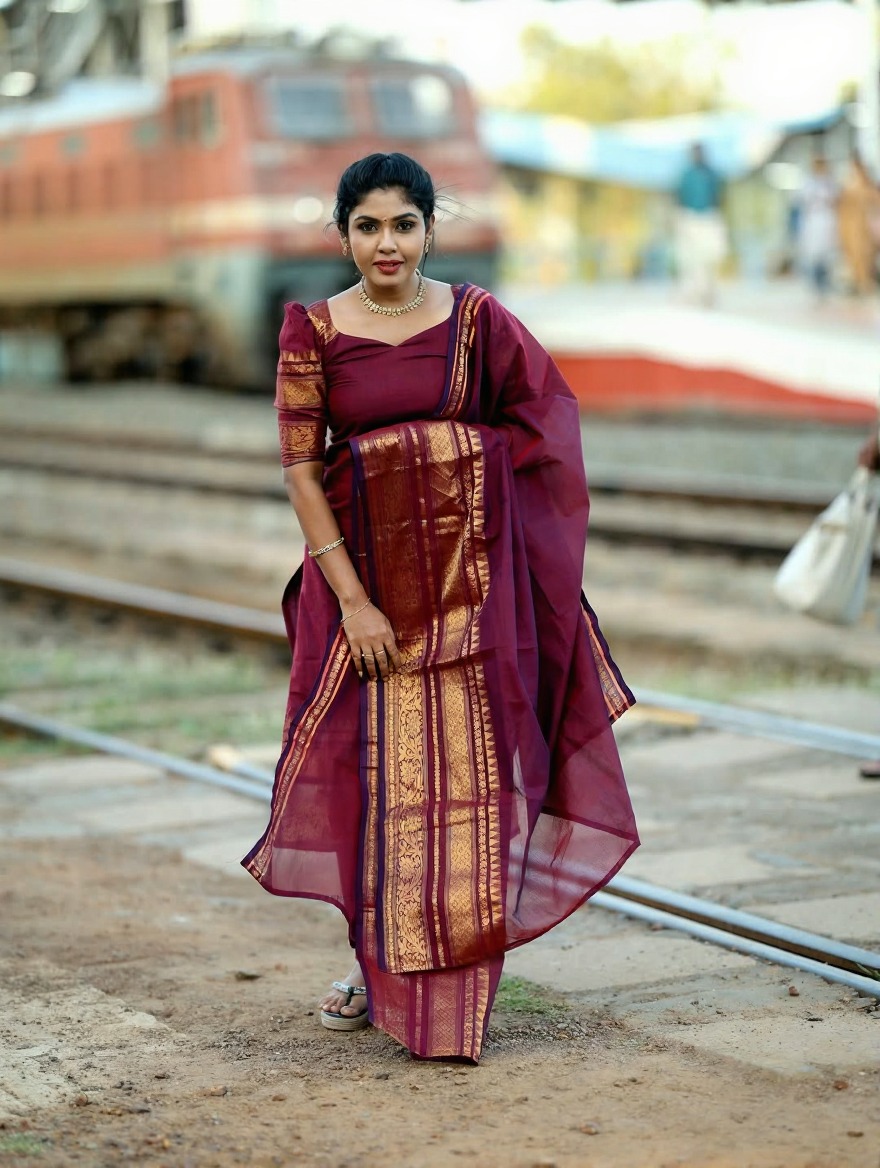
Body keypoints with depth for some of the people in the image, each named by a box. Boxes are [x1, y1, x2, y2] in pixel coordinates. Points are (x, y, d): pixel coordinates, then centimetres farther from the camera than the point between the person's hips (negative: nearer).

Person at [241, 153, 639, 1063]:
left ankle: (452, 987, 11)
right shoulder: (312, 331, -2)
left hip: (470, 573, 0)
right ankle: (376, 961, 26)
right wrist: (353, 601, -12)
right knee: (375, 767, 7)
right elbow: (299, 469, -6)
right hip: (363, 571, 0)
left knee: (467, 768, 1)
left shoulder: (477, 320, 0)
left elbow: (540, 432, 7)